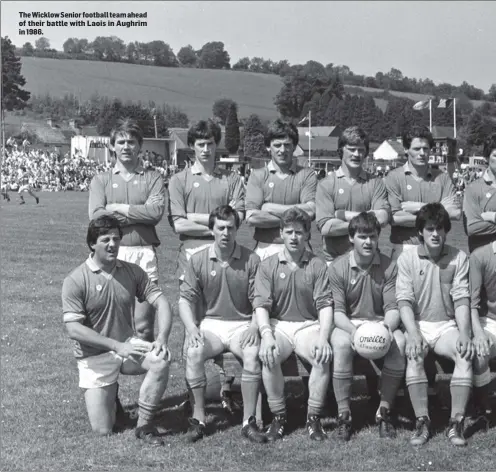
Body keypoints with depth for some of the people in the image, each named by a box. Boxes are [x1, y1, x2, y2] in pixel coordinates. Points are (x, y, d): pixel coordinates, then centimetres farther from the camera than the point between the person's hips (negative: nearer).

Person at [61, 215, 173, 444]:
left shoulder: (133, 272, -1)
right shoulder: (75, 280, -13)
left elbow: (161, 302, -4)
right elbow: (73, 329, -18)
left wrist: (162, 338, -23)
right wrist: (116, 346, -26)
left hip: (128, 345, 3)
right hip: (95, 356, -3)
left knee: (162, 359, -29)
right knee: (102, 430, -6)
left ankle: (144, 425, -12)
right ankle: (108, 394, 29)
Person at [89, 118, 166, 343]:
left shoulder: (153, 178, 11)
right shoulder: (100, 180, 12)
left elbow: (156, 212, -5)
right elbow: (96, 216, -3)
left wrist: (118, 208, -3)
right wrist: (138, 214, -4)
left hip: (145, 253, 0)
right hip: (112, 254, 0)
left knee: (143, 325, 1)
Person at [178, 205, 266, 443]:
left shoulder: (251, 260, 0)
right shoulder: (198, 260, 4)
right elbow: (185, 299, 5)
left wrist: (254, 326, -18)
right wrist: (191, 328, -12)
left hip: (243, 324, -1)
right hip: (211, 324, 1)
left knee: (253, 354, -32)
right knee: (193, 352, -30)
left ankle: (249, 421, -21)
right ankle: (198, 418, -18)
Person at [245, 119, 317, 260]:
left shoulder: (307, 174, 6)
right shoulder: (258, 175, 7)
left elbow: (310, 211, -9)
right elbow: (251, 217, -6)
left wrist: (269, 207, -5)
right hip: (265, 248, 0)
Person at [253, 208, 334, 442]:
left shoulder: (318, 266, 5)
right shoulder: (267, 266, 5)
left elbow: (325, 305, -3)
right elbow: (261, 305, -4)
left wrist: (323, 337, -20)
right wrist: (266, 335, -23)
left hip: (309, 325, 0)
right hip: (277, 325, 0)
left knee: (323, 357, -30)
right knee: (268, 356, -32)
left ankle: (314, 417, -13)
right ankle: (278, 416, -12)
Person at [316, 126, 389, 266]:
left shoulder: (376, 183, 7)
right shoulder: (326, 184, 1)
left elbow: (382, 219, -8)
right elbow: (325, 227, -9)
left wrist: (344, 215, -7)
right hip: (334, 258, -1)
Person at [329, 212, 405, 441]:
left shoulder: (388, 266, -2)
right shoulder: (338, 267, -5)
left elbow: (392, 308, -5)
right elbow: (338, 311, -7)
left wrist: (388, 326, -28)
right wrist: (352, 329, -29)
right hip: (347, 324, -1)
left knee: (399, 343, -31)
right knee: (341, 344, -36)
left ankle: (385, 410, -17)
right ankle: (343, 413, -24)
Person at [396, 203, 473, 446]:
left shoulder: (459, 258, 1)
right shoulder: (407, 259, -1)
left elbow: (461, 299, -5)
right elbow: (404, 300, -8)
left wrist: (464, 333, -20)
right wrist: (413, 334, -23)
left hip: (447, 325, 1)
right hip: (417, 324, -1)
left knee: (465, 354, -28)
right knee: (414, 355, -32)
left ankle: (456, 423, -24)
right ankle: (422, 422, -24)